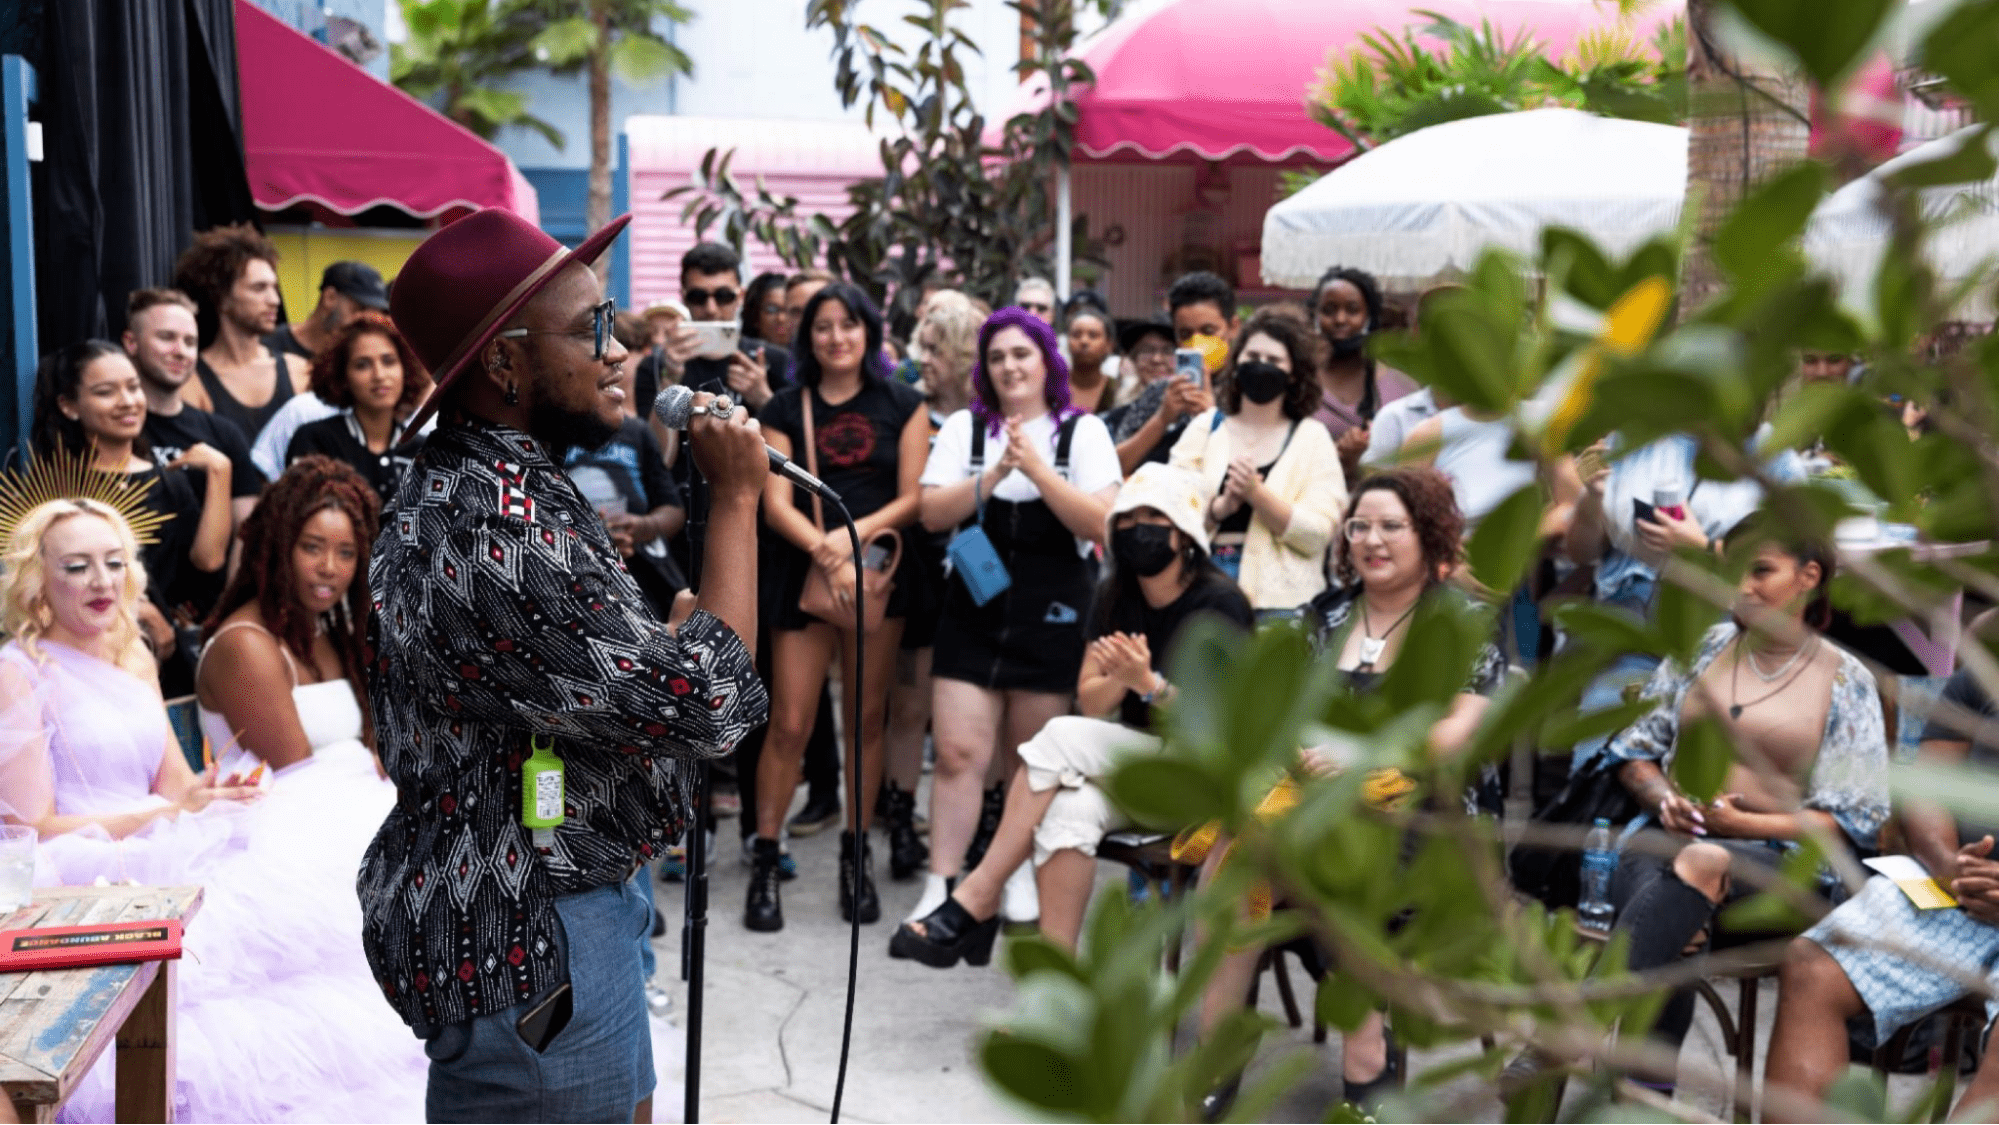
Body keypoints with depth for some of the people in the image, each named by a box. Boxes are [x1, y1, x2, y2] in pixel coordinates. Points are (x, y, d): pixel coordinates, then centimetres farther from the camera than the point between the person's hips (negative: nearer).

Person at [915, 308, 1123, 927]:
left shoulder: (1083, 431, 3)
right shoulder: (964, 428, 9)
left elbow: (1102, 523, -10)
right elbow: (933, 513, -3)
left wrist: (1037, 469, -18)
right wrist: (995, 474, -15)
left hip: (1052, 614, -1)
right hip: (973, 610, 1)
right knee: (958, 753, -6)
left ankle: (1022, 874, 25)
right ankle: (941, 887, -1)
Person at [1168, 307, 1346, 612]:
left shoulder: (1311, 436, 6)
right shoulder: (1204, 427, 11)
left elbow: (1318, 533, -5)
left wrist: (1256, 493, -16)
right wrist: (1220, 507, -16)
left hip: (1280, 602, -1)